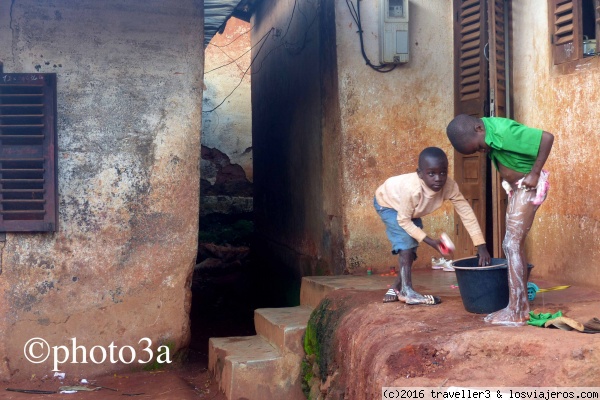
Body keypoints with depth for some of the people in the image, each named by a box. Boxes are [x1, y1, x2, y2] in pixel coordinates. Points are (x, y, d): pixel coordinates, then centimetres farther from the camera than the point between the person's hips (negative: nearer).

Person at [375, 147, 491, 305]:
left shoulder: (449, 186, -33)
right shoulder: (411, 189, -45)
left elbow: (467, 213, -28)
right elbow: (404, 220, -31)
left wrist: (481, 247, -33)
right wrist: (429, 241, -33)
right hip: (387, 203, -6)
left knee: (410, 246, 8)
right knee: (406, 241, -20)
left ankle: (396, 289, 22)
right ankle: (407, 291, -16)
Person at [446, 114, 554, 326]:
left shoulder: (503, 131, -28)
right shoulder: (486, 133, -1)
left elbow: (547, 138, -29)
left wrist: (534, 173, -24)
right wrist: (509, 181, 6)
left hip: (529, 186, -9)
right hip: (516, 187, 9)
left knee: (513, 245, -12)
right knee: (511, 244, 10)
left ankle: (515, 312, -11)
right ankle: (521, 305, 15)